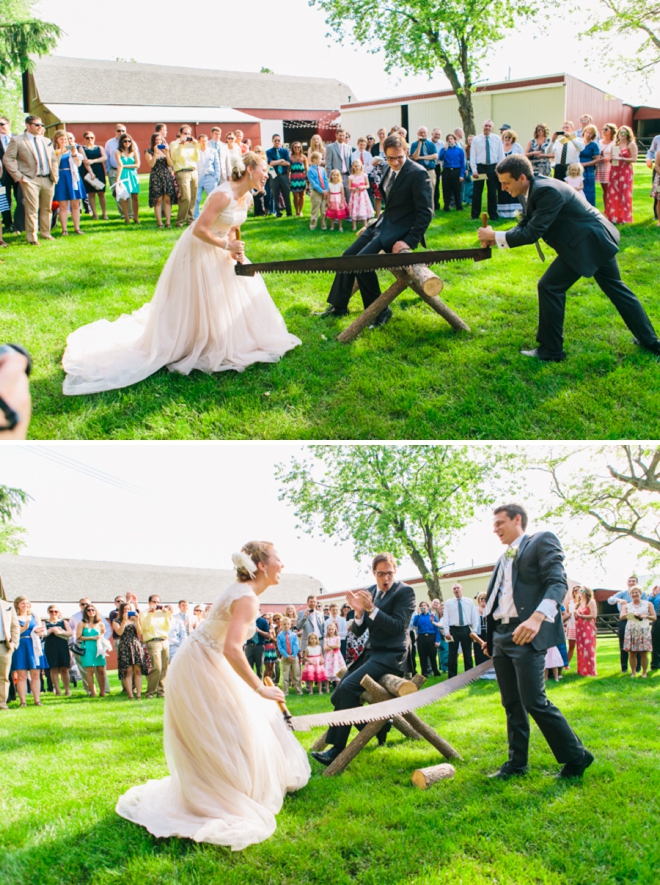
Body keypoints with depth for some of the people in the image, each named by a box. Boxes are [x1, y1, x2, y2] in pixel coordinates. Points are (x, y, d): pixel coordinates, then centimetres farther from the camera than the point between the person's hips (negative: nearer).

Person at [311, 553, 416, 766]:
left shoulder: (405, 591, -7)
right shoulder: (369, 592, 10)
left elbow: (397, 627, -17)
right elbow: (357, 631, 8)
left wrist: (371, 609, -25)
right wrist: (359, 612, -13)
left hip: (390, 655, -8)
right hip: (371, 652, 8)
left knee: (348, 687, -24)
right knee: (339, 695, 1)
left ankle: (337, 750, -19)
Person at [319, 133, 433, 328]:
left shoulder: (418, 174, -18)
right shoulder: (391, 170, 7)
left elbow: (426, 212, -19)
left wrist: (410, 241, -25)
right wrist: (373, 226, 14)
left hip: (399, 228, -9)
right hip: (384, 222, 9)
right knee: (348, 255, 9)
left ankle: (379, 310, -6)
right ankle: (339, 306, 22)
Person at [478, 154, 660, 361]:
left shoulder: (547, 191, -27)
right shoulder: (530, 191, 3)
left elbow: (532, 233, -29)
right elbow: (525, 226, 9)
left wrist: (496, 236, -22)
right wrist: (495, 238, -6)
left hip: (588, 242, -11)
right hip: (598, 239, 11)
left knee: (550, 287, -9)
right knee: (616, 289, 19)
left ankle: (551, 350, 0)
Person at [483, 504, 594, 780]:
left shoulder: (542, 541, 0)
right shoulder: (503, 559, 23)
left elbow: (558, 582, -13)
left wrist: (538, 616, -29)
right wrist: (490, 639, 15)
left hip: (527, 635, -8)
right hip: (501, 637, 8)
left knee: (534, 702, -10)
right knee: (512, 704, 10)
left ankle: (576, 757, 3)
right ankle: (517, 762, 19)